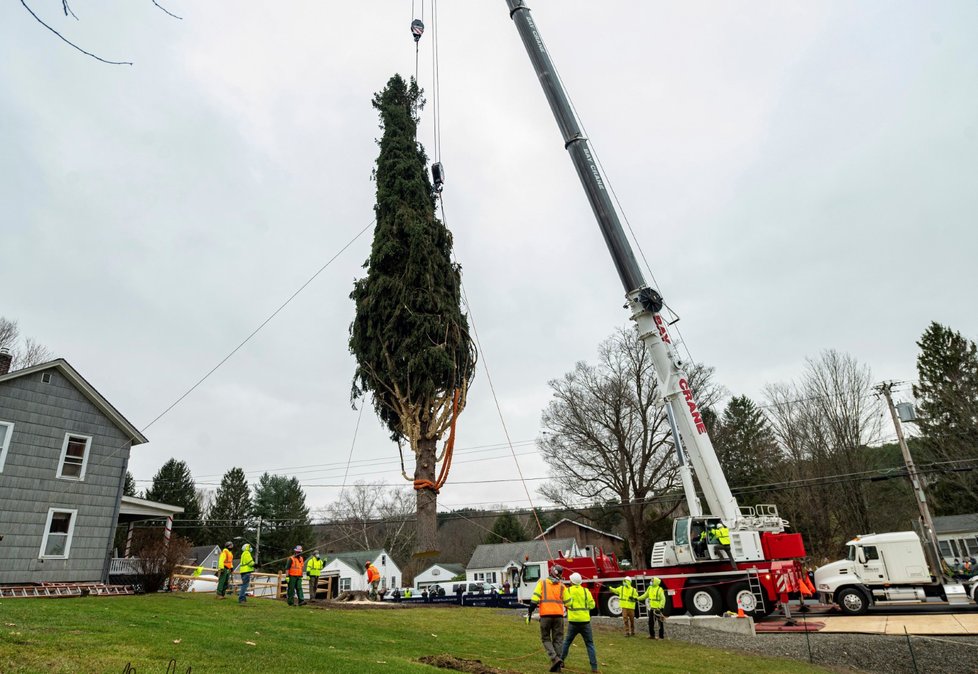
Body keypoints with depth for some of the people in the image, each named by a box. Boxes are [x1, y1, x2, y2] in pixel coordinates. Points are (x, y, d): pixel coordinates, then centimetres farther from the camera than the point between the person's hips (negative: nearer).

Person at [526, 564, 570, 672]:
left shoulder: (542, 582, 4)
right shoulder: (561, 586, 9)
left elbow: (534, 599, -5)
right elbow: (568, 602, 11)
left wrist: (529, 613, 0)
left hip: (545, 615, -2)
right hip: (558, 615, 2)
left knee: (545, 638, 11)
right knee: (558, 640, 12)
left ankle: (555, 659, -10)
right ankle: (556, 666, 11)